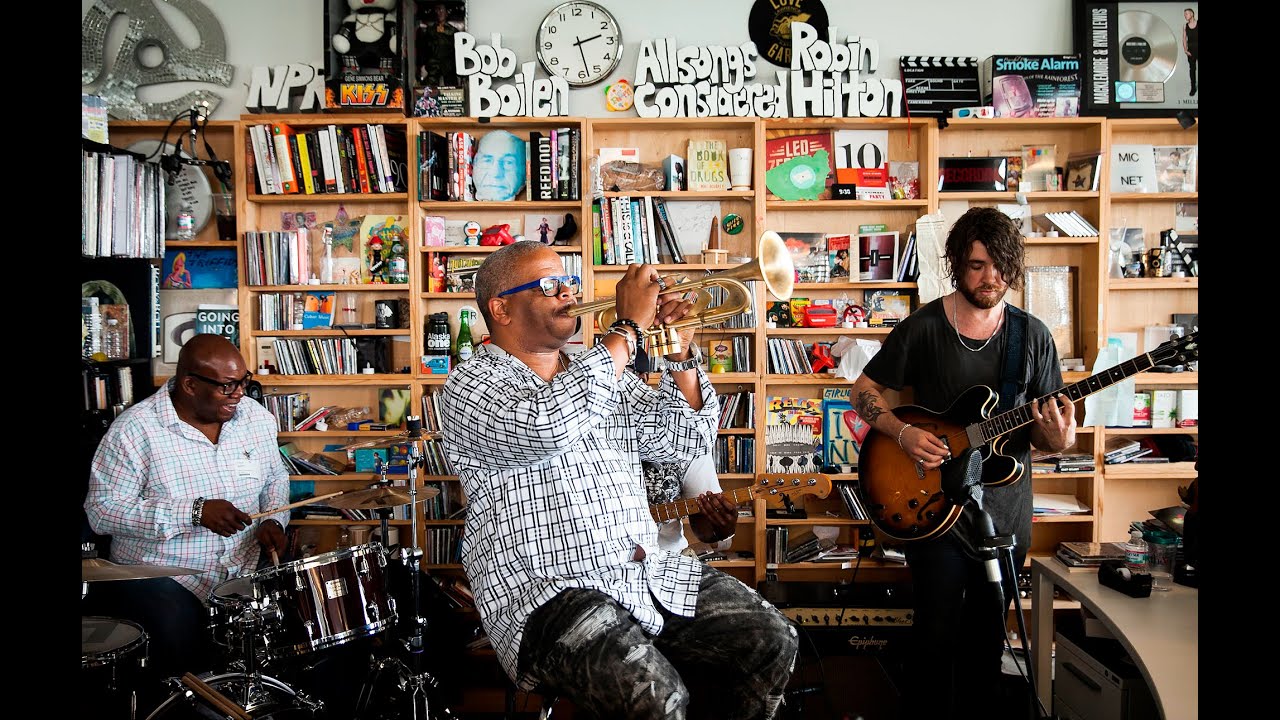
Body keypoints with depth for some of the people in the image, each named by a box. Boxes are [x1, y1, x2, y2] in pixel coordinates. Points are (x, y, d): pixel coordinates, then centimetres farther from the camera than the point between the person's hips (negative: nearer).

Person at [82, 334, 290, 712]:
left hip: (245, 570, 4)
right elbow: (102, 510, -15)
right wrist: (195, 512, -23)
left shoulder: (256, 418, 2)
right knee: (183, 646, -26)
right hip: (159, 577, -4)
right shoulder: (135, 429, -13)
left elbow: (276, 479, 17)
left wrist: (274, 520, -4)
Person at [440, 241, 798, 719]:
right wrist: (628, 327, -18)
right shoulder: (471, 385, -2)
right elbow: (547, 426, -24)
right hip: (550, 591, -6)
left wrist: (680, 354, 1)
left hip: (652, 573, 7)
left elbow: (687, 439, 16)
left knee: (772, 643, -9)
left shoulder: (603, 374, 20)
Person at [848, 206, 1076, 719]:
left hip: (1006, 508, 3)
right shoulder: (922, 327, -6)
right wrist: (903, 432, -16)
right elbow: (864, 390, 0)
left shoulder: (1033, 336, 1)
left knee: (987, 635, 15)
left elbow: (1047, 424, 5)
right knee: (937, 632, 0)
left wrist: (1057, 439, -18)